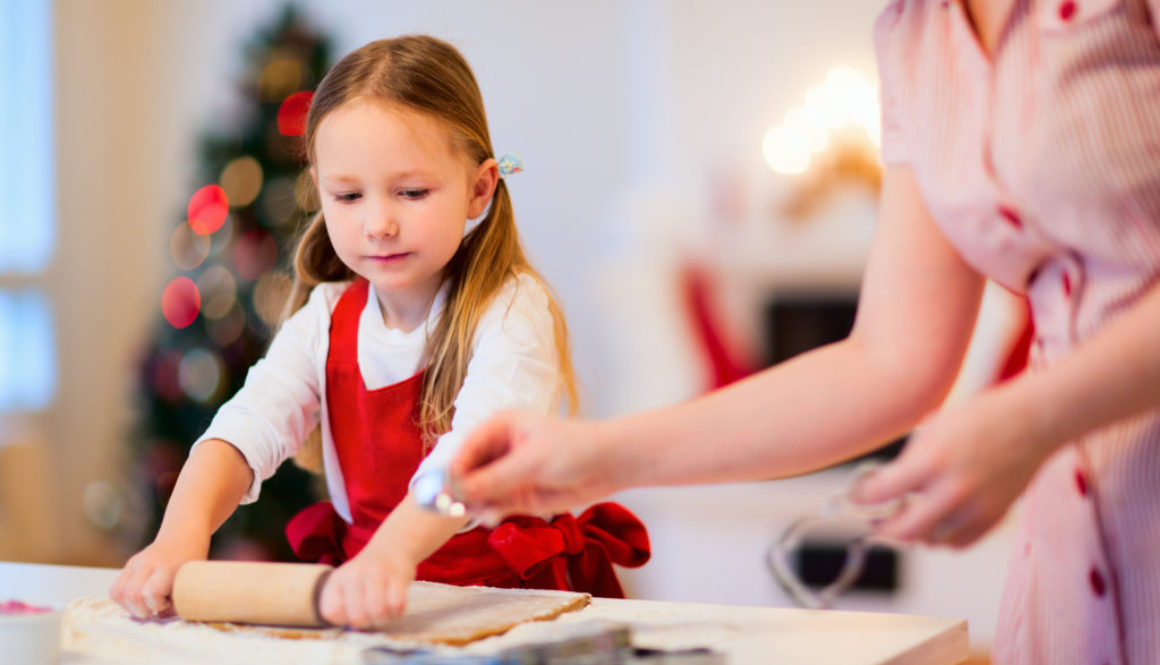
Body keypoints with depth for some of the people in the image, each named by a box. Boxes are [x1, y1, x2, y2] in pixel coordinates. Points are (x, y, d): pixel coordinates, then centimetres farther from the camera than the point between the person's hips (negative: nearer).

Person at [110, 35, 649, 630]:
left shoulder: (511, 313, -12)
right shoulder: (326, 320, 5)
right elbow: (245, 430, -8)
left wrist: (395, 551, -48)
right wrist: (183, 533, -29)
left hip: (507, 594, -4)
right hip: (359, 582, 4)